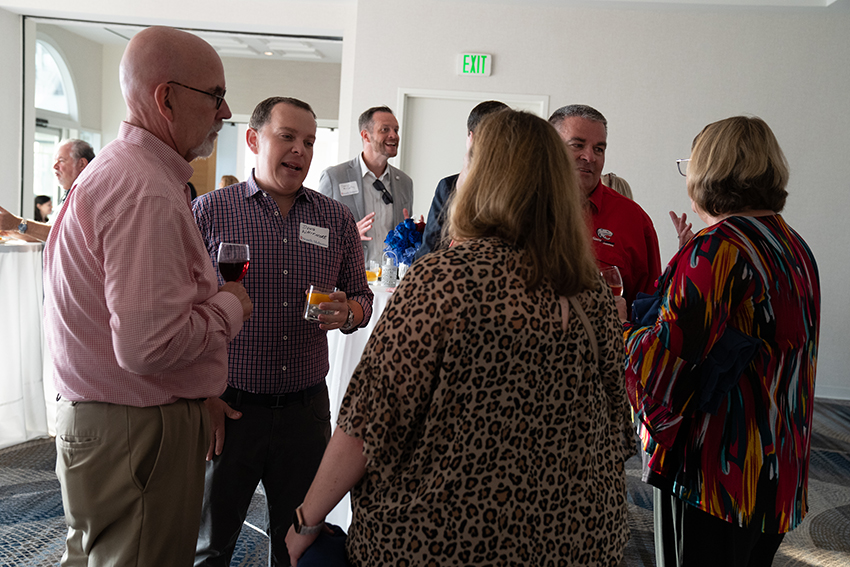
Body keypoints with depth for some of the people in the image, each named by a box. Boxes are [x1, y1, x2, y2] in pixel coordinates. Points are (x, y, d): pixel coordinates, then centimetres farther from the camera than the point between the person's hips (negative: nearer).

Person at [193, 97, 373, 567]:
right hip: (227, 407, -2)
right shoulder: (210, 211, -3)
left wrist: (347, 312, -10)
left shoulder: (337, 220, 6)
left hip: (306, 408, 2)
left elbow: (361, 296, 13)